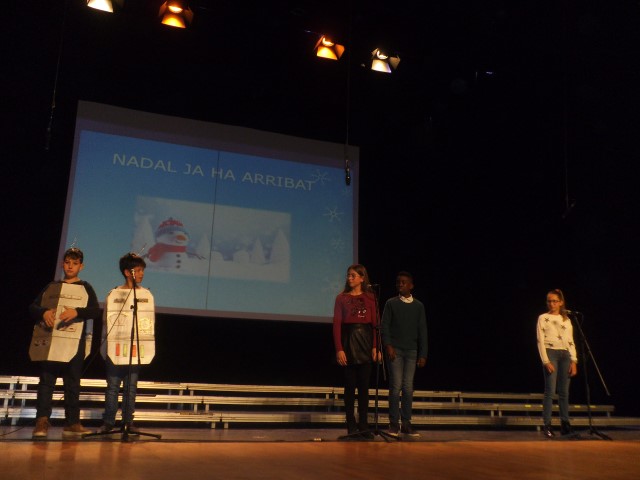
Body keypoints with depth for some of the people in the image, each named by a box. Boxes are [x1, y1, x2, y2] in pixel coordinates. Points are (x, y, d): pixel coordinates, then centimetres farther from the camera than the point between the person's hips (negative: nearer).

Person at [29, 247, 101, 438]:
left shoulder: (85, 287, 9)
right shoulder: (52, 286, 15)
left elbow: (96, 310, -6)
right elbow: (33, 307, 6)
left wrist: (76, 312, -26)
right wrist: (44, 312, -17)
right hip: (51, 338, 1)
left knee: (73, 382, 1)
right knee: (46, 379, -5)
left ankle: (72, 423, 3)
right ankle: (42, 421, -6)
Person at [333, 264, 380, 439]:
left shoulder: (370, 297, 6)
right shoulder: (341, 298, 3)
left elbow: (375, 323, 3)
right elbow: (336, 324, -2)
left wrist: (375, 347, -5)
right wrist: (339, 349, -10)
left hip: (366, 341, 1)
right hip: (348, 341, -1)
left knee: (364, 386, 4)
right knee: (350, 386, 2)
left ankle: (363, 426, 11)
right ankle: (352, 427, 8)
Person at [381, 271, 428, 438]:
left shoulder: (418, 306, 8)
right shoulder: (391, 303, 3)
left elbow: (422, 331, 8)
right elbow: (384, 326, 0)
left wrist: (423, 354, 4)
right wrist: (388, 345, -13)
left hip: (411, 351, 2)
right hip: (395, 349, -2)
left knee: (408, 387, 2)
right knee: (396, 386, -6)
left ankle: (406, 423, 10)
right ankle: (394, 423, 1)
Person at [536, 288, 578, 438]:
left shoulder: (566, 320, 14)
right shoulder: (543, 318, 3)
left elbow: (571, 341, 12)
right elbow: (540, 340, -3)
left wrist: (574, 361, 2)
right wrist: (546, 361, -12)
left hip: (565, 355, 4)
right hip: (550, 353, -4)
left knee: (564, 391, 5)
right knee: (550, 391, -8)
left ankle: (565, 423, 10)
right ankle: (547, 425, -6)